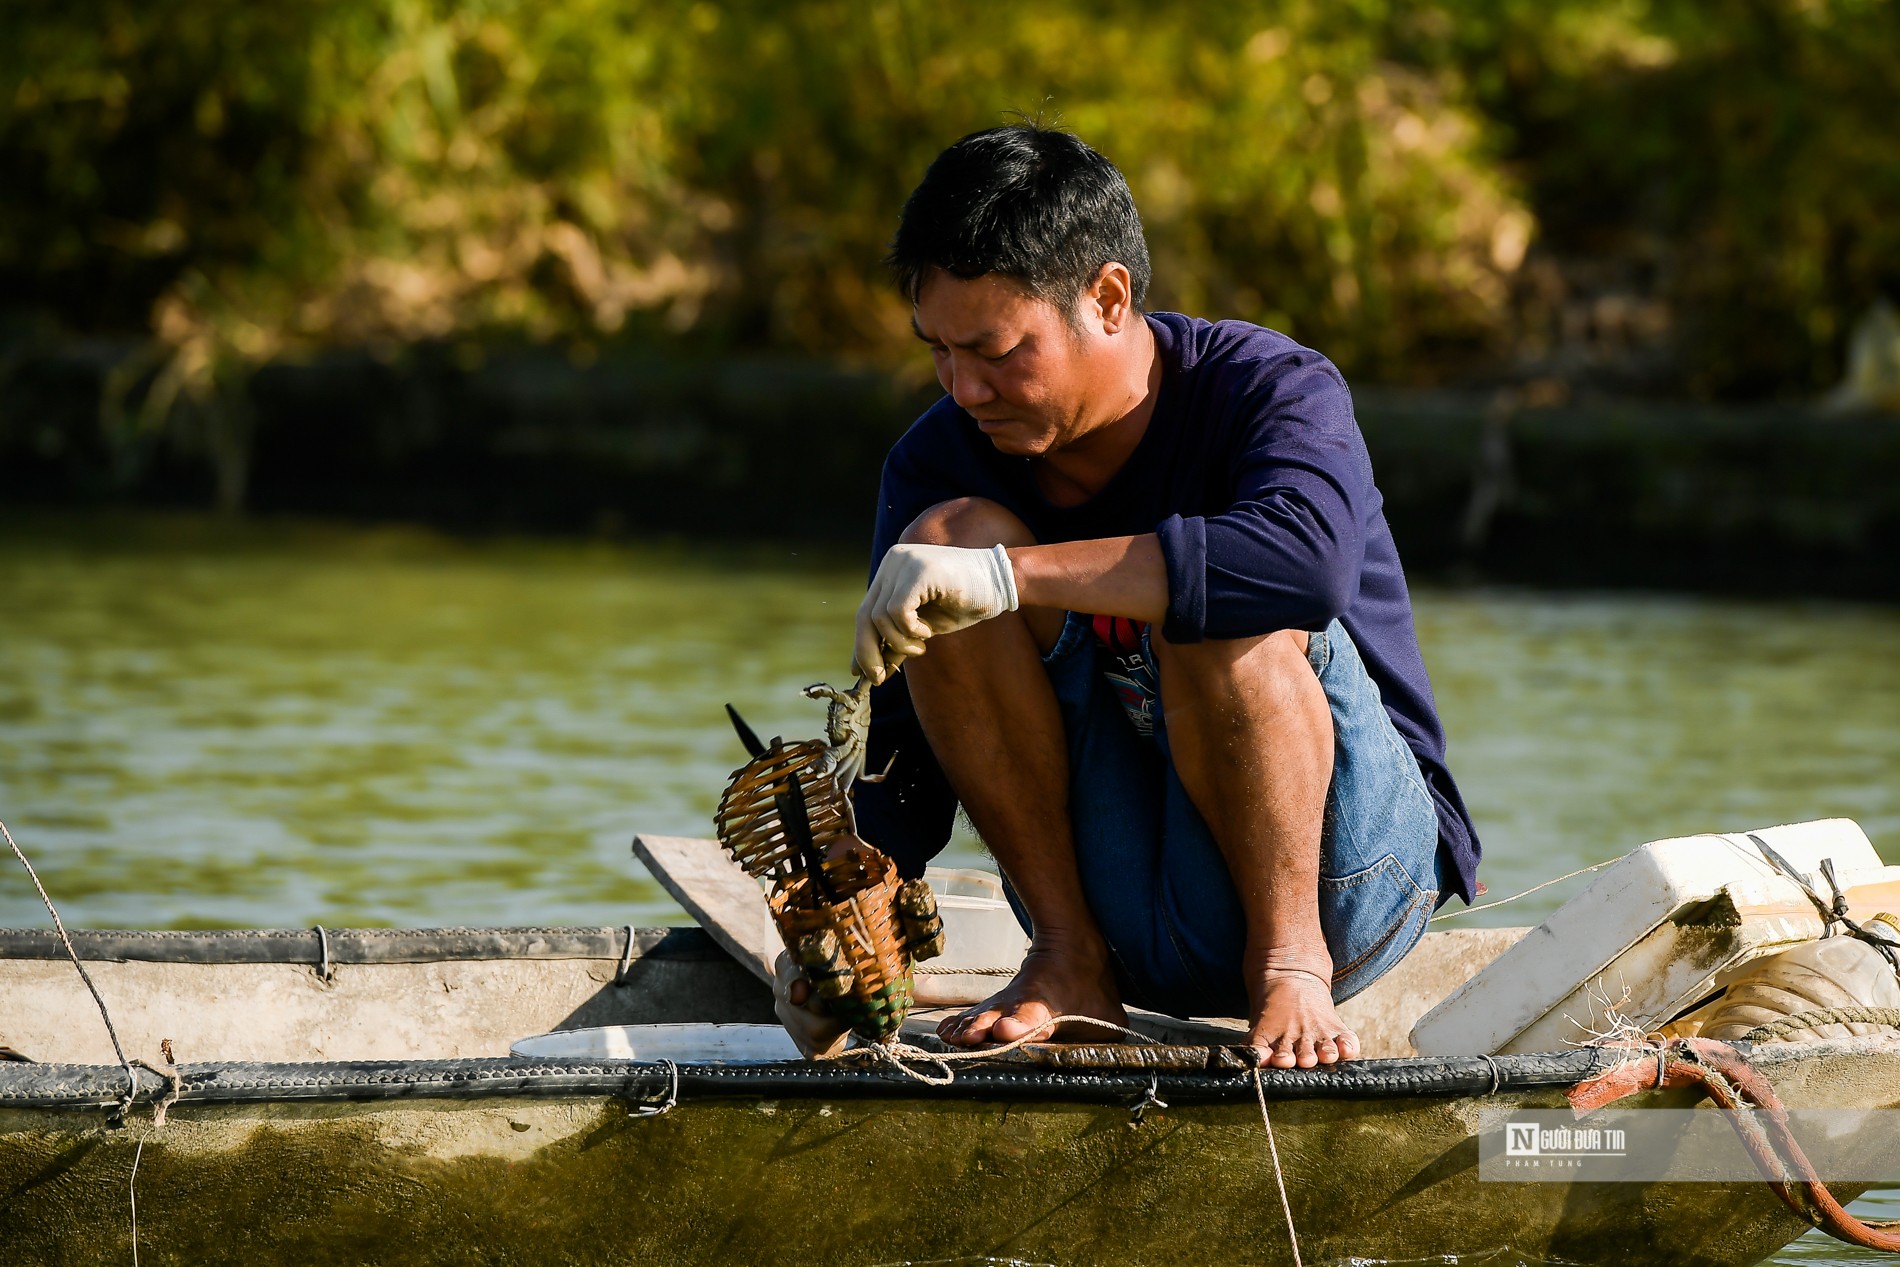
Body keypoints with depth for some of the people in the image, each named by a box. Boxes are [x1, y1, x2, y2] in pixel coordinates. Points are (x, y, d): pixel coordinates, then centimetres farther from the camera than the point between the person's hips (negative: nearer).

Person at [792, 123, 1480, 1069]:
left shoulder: (1272, 389, -16)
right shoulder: (938, 460, -3)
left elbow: (1310, 560, -40)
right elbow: (905, 767, -3)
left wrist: (1011, 575, -43)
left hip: (1343, 874, -4)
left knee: (1216, 616, -33)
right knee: (949, 532, -17)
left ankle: (1291, 961, -18)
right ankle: (1069, 956, -15)